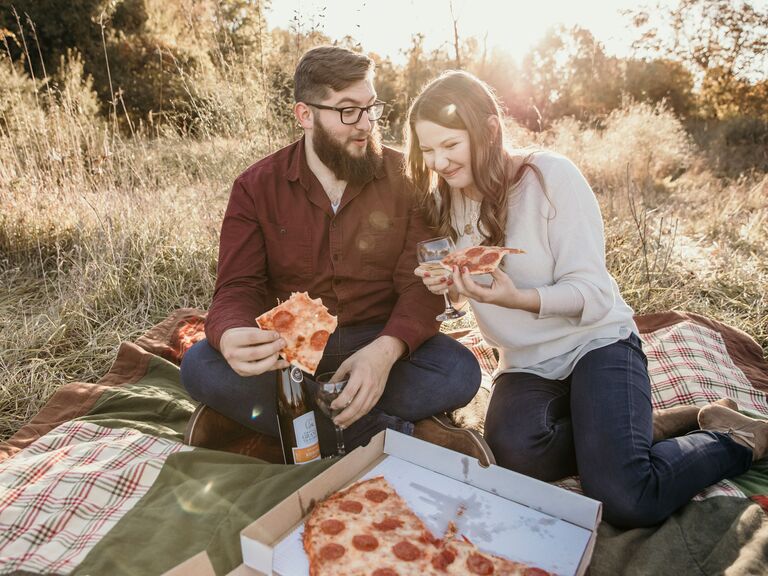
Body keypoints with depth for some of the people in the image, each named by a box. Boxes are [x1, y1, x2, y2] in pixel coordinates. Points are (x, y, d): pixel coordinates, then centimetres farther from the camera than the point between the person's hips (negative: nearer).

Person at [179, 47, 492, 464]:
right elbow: (238, 288, -7)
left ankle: (253, 412, -24)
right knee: (199, 366, -26)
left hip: (380, 341, 0)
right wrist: (230, 336, -33)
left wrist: (386, 350, -31)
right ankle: (400, 433, -26)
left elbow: (421, 284, -9)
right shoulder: (256, 187, -2)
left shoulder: (404, 177, -4)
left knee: (459, 371, -27)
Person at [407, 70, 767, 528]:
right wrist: (445, 285, -12)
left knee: (625, 501, -23)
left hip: (596, 341, -4)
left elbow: (594, 293, -15)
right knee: (515, 452, -30)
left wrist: (517, 297, -33)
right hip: (525, 364, 4)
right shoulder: (444, 199, 2)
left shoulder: (550, 175, -14)